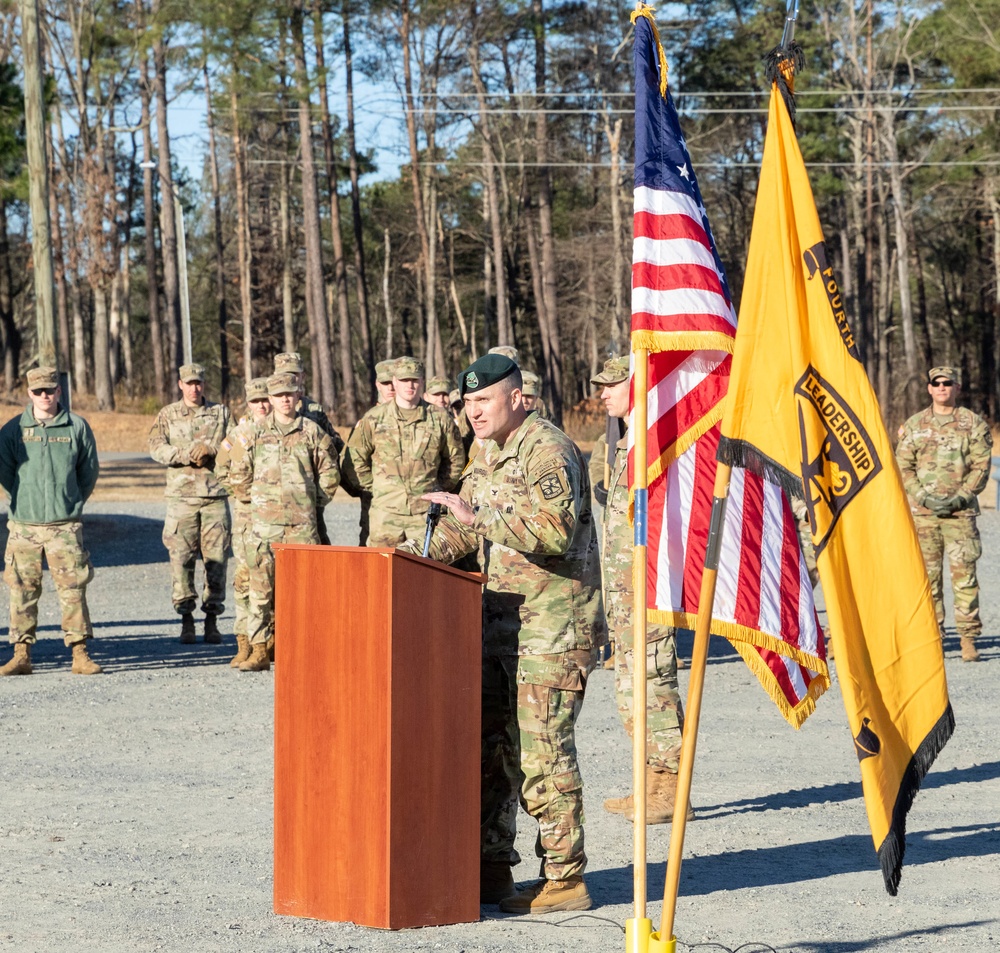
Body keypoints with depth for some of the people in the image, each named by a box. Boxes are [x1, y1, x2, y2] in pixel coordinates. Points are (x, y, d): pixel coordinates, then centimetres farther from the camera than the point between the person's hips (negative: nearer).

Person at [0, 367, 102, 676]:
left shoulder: (77, 427, 3)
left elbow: (89, 470, 13)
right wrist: (26, 501, 12)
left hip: (65, 525, -1)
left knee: (72, 588, -3)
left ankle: (80, 655, 0)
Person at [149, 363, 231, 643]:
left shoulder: (221, 412, 12)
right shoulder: (167, 415, 10)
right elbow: (156, 447, -2)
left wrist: (209, 448, -13)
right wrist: (185, 455, -15)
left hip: (215, 494, 0)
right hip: (181, 494, 0)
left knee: (216, 557, -1)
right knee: (181, 558, -3)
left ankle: (212, 620, 5)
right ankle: (186, 620, 3)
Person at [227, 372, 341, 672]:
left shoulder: (313, 432, 7)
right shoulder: (254, 433, 8)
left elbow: (330, 473, 13)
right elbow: (238, 475, 15)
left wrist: (315, 503, 10)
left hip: (302, 522, -1)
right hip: (264, 521, 1)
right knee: (261, 586, -2)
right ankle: (259, 651, 2)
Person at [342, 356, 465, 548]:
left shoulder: (439, 418, 8)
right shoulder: (374, 418, 6)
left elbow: (456, 459, 19)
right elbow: (354, 460, 10)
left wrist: (440, 488, 11)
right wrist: (375, 487, 5)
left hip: (427, 511, 0)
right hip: (386, 510, 0)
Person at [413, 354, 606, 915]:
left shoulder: (548, 451, -14)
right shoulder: (490, 455, 17)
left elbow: (555, 530, -28)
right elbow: (466, 528, 26)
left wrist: (479, 514, -29)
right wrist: (423, 551, 8)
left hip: (552, 630, -10)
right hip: (501, 625, 10)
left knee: (543, 753, -7)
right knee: (490, 747, 11)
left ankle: (565, 879, 0)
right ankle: (491, 868, 20)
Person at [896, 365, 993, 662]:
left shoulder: (973, 423, 6)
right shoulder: (913, 426, 10)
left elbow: (981, 466, 2)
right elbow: (903, 467, 7)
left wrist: (960, 497, -10)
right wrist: (925, 497, -7)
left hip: (960, 511, -2)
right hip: (922, 513, 2)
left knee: (964, 573, -6)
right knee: (927, 575, 1)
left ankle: (968, 638, -3)